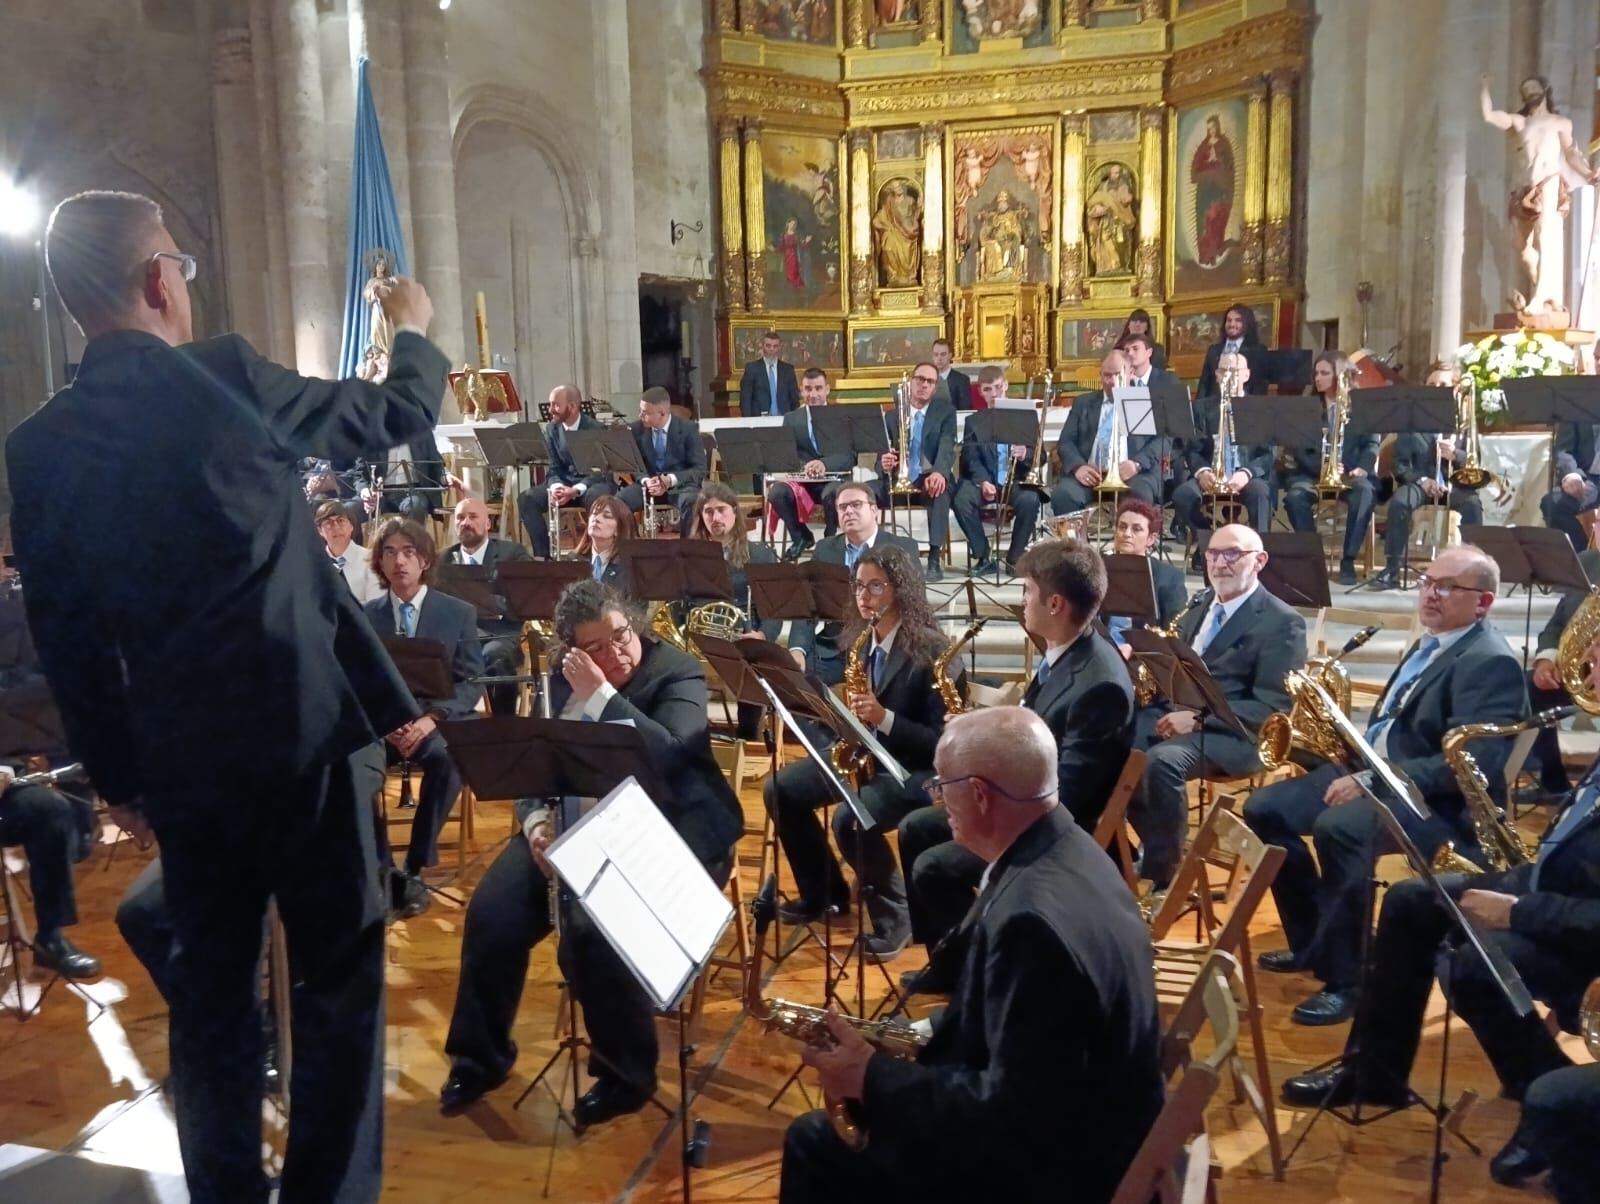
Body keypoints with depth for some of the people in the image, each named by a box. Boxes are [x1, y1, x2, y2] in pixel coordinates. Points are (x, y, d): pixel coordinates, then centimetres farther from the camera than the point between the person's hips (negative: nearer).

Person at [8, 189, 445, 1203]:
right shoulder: (225, 376, -9)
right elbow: (398, 416, 4)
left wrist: (116, 773, 16)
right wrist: (416, 333, 24)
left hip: (177, 758, 5)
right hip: (293, 728, -5)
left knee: (212, 986, 18)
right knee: (340, 973, 9)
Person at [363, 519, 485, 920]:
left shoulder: (460, 613, 5)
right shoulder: (364, 615, 10)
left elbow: (471, 683, 0)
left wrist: (431, 719, -18)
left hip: (441, 720, -1)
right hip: (378, 720, 2)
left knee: (447, 757, -36)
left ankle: (416, 868, -20)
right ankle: (381, 870, -18)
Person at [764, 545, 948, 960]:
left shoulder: (931, 651, -17)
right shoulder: (858, 641, 4)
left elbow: (942, 740, -19)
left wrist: (884, 717, -30)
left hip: (912, 767, -8)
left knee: (850, 818, -31)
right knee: (780, 789, -3)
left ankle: (894, 915, -7)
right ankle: (823, 891, 14)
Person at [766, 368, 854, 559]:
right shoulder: (791, 419, 13)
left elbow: (849, 456, -7)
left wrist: (825, 464, -29)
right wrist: (803, 467, -23)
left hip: (833, 479, -2)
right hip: (801, 480, 2)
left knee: (833, 493, -37)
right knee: (776, 492, -29)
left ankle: (830, 538, -5)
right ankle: (801, 536, -2)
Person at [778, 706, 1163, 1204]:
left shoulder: (1034, 917, -32)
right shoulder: (1066, 853, -2)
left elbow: (1014, 1115, -28)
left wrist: (873, 1079, -19)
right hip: (1076, 1123, 9)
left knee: (817, 1146, 0)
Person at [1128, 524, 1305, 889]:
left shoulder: (1282, 622, -4)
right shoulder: (1202, 607, 20)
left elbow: (1273, 707, -12)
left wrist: (1199, 718, -21)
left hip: (1230, 732, -7)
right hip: (1174, 712, 7)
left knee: (1161, 760, -35)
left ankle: (1163, 876, -20)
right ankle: (1154, 844, 2)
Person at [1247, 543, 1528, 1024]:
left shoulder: (1492, 663, -13)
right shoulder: (1429, 644, 16)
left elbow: (1468, 765, -24)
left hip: (1440, 802, -10)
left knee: (1338, 827, -36)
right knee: (1264, 808, 0)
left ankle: (1346, 978, -20)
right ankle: (1314, 939, 13)